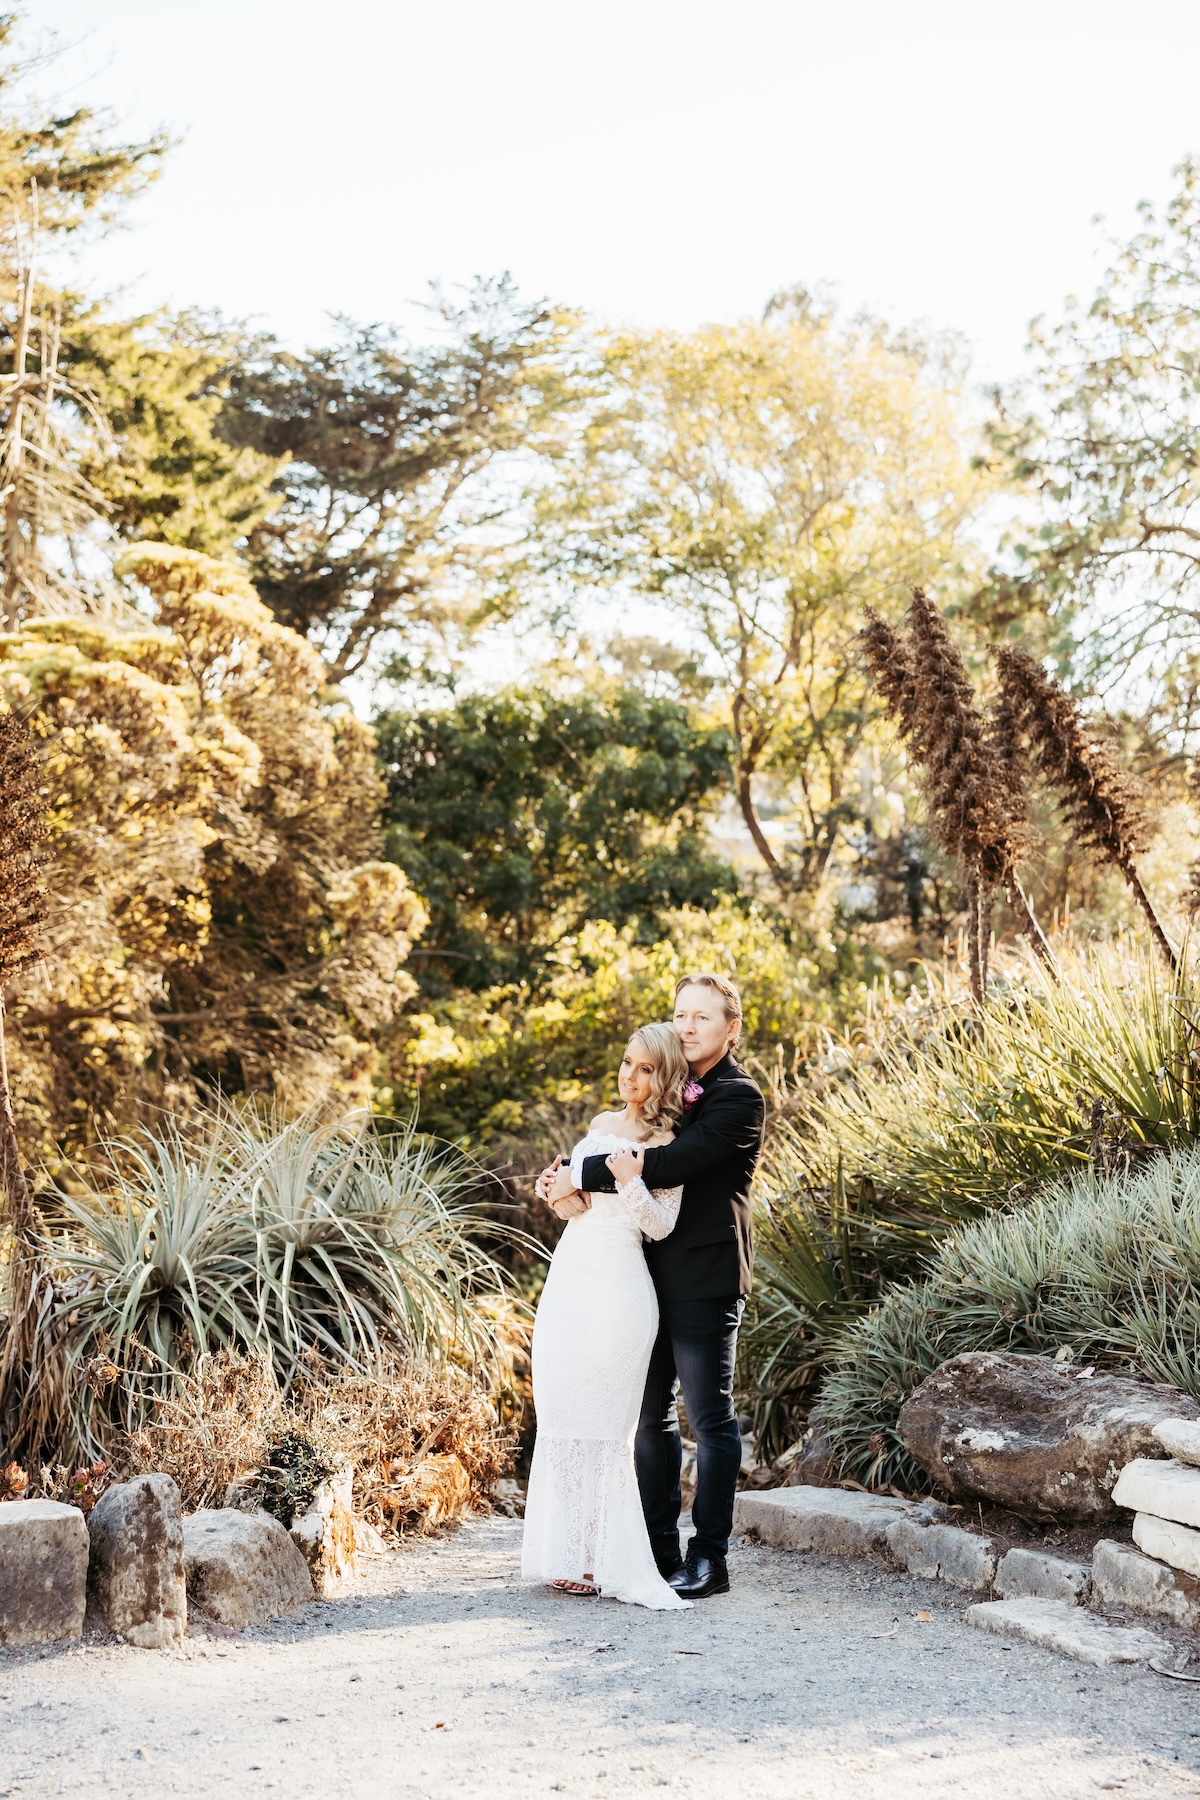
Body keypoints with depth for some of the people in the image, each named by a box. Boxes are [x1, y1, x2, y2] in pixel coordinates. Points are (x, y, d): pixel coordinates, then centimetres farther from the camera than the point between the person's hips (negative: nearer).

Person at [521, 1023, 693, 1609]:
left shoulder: (665, 1141, -6)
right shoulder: (602, 1123, 14)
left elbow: (661, 1224, -11)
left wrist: (630, 1180, -26)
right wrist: (560, 1189, 4)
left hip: (616, 1287, -7)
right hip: (567, 1277, 7)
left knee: (599, 1424, -4)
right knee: (560, 1417, 7)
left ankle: (600, 1559, 4)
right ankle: (568, 1551, 15)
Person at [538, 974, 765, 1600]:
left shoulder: (739, 1097, -9)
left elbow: (675, 1163, -21)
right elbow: (607, 1147, 14)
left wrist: (579, 1176, -19)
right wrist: (563, 1181, -9)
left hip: (704, 1281, -8)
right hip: (649, 1272, 8)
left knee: (710, 1418, -1)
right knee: (650, 1416, 11)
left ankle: (708, 1557, 6)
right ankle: (658, 1548, 20)